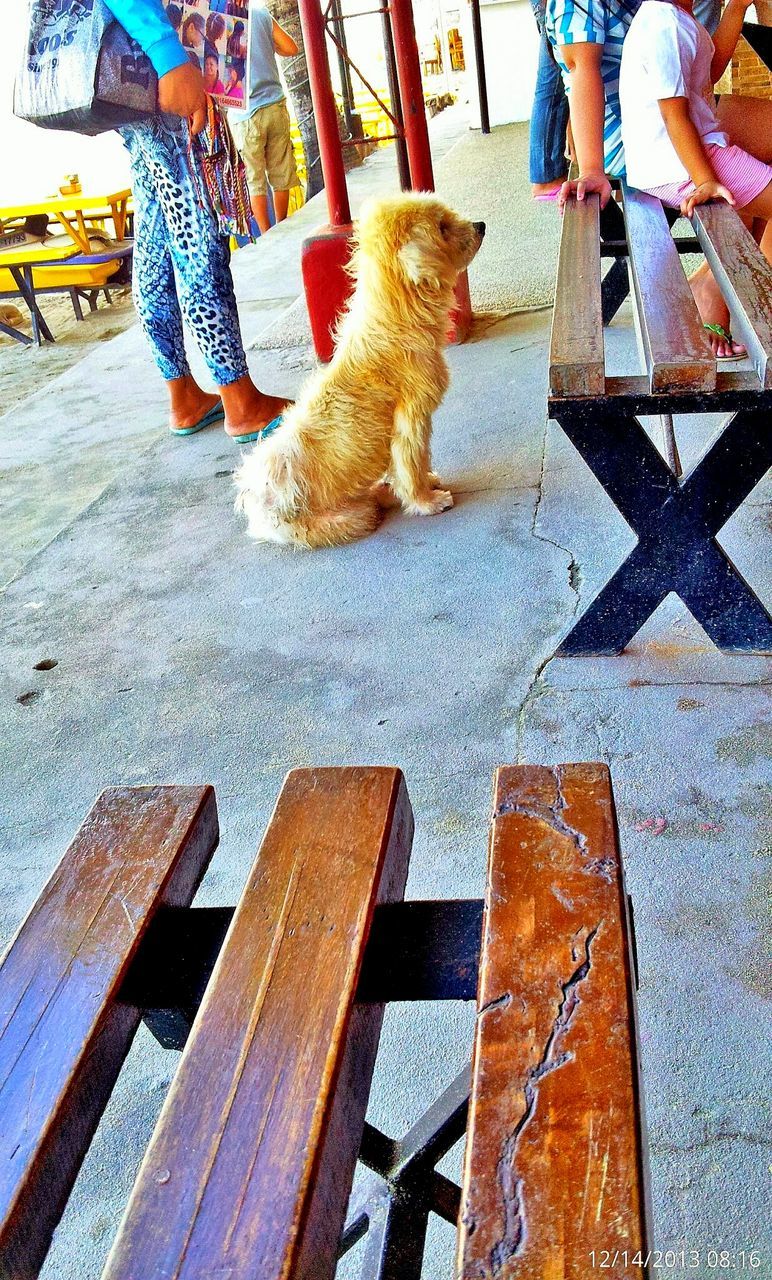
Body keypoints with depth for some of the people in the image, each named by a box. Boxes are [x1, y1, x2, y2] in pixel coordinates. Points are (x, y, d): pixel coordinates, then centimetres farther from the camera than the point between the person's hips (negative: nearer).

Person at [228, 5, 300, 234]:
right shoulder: (260, 12, 7)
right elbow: (291, 48, 12)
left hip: (244, 113, -3)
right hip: (275, 105, 3)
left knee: (254, 179, 3)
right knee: (281, 174, 11)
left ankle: (267, 236, 3)